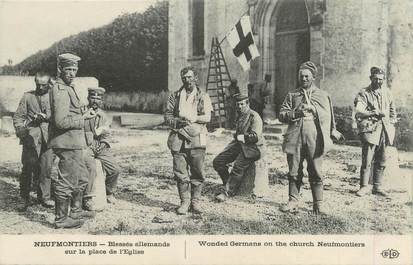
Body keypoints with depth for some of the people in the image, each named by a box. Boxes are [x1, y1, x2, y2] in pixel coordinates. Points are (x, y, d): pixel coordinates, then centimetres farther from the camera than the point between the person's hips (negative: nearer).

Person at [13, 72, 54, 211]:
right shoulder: (27, 96, 11)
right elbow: (17, 117, 9)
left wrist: (46, 117, -12)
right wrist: (21, 130, -6)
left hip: (47, 138, 1)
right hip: (31, 137, -1)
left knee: (46, 167, 3)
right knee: (27, 168, -2)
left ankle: (44, 197, 15)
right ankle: (25, 199, 8)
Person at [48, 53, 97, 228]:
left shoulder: (70, 87, 15)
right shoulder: (60, 90, -17)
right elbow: (61, 121, -25)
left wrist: (84, 113, 10)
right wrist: (83, 118, -16)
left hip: (74, 143, 11)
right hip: (67, 143, -11)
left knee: (81, 178, 20)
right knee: (67, 181, -2)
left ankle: (76, 211, 34)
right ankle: (61, 219, 9)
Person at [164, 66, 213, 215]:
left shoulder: (203, 97, 10)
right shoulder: (175, 96, 14)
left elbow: (207, 117, -2)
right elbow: (167, 116, 9)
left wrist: (192, 118, -18)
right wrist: (178, 121, -11)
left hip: (197, 139, -1)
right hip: (178, 139, 1)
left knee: (198, 173, 0)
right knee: (180, 173, -1)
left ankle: (195, 202, 12)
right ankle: (184, 202, 9)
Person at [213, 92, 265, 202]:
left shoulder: (254, 117, -9)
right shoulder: (240, 116, 16)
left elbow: (256, 137, -17)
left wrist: (243, 137, -12)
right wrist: (237, 136, 12)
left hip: (253, 147, -8)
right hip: (238, 144, 8)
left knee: (238, 166, -28)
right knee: (217, 161, -3)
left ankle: (227, 192, -19)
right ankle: (229, 184, 6)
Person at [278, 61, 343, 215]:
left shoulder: (323, 96, 14)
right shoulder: (291, 95, 15)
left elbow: (328, 117, 16)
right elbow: (282, 115, 6)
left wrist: (333, 132, 11)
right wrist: (296, 113, -9)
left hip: (315, 139, -1)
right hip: (295, 138, 1)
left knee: (316, 172, 0)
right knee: (294, 172, 3)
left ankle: (318, 204, 8)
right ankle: (293, 201, 12)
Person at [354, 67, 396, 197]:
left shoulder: (387, 92, 14)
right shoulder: (364, 93, -3)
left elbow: (392, 109, 25)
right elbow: (359, 112, -17)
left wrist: (391, 123, 14)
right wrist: (375, 113, -25)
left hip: (384, 131, 5)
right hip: (370, 130, -5)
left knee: (381, 162, 8)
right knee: (367, 161, -9)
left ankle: (377, 187, 17)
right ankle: (364, 187, 1)